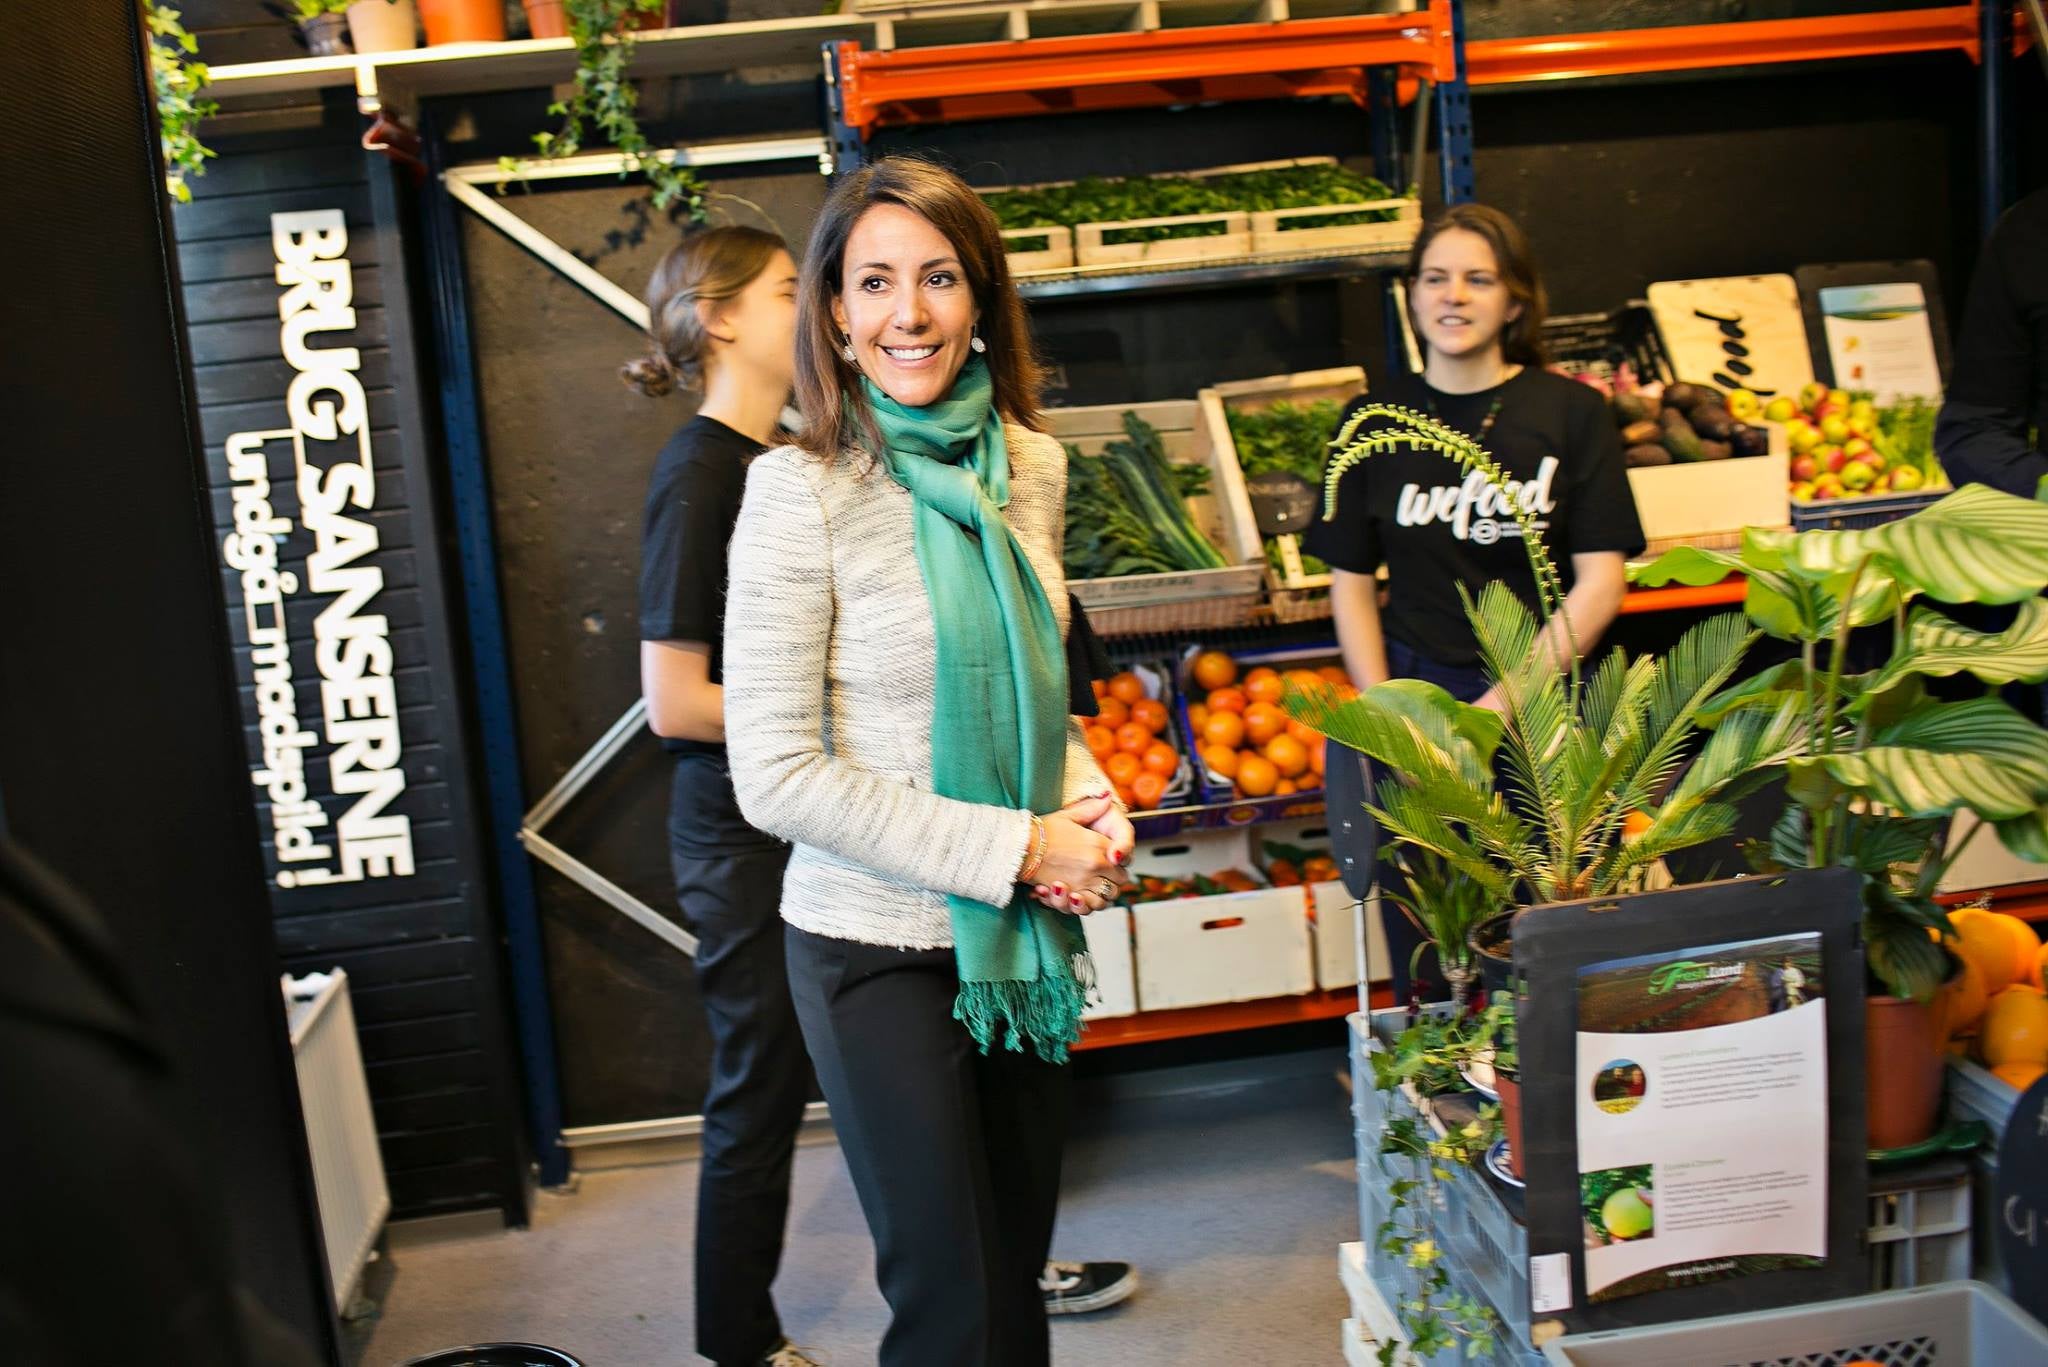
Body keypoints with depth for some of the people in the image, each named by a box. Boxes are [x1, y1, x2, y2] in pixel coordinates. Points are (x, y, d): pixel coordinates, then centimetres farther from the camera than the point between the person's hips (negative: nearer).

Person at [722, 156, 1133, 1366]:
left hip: (1026, 934, 6)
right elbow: (777, 778, -18)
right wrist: (1017, 848, -19)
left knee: (1020, 1266, 19)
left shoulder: (1030, 463, 2)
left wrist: (1090, 801, -5)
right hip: (880, 948, -5)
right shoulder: (800, 493, -15)